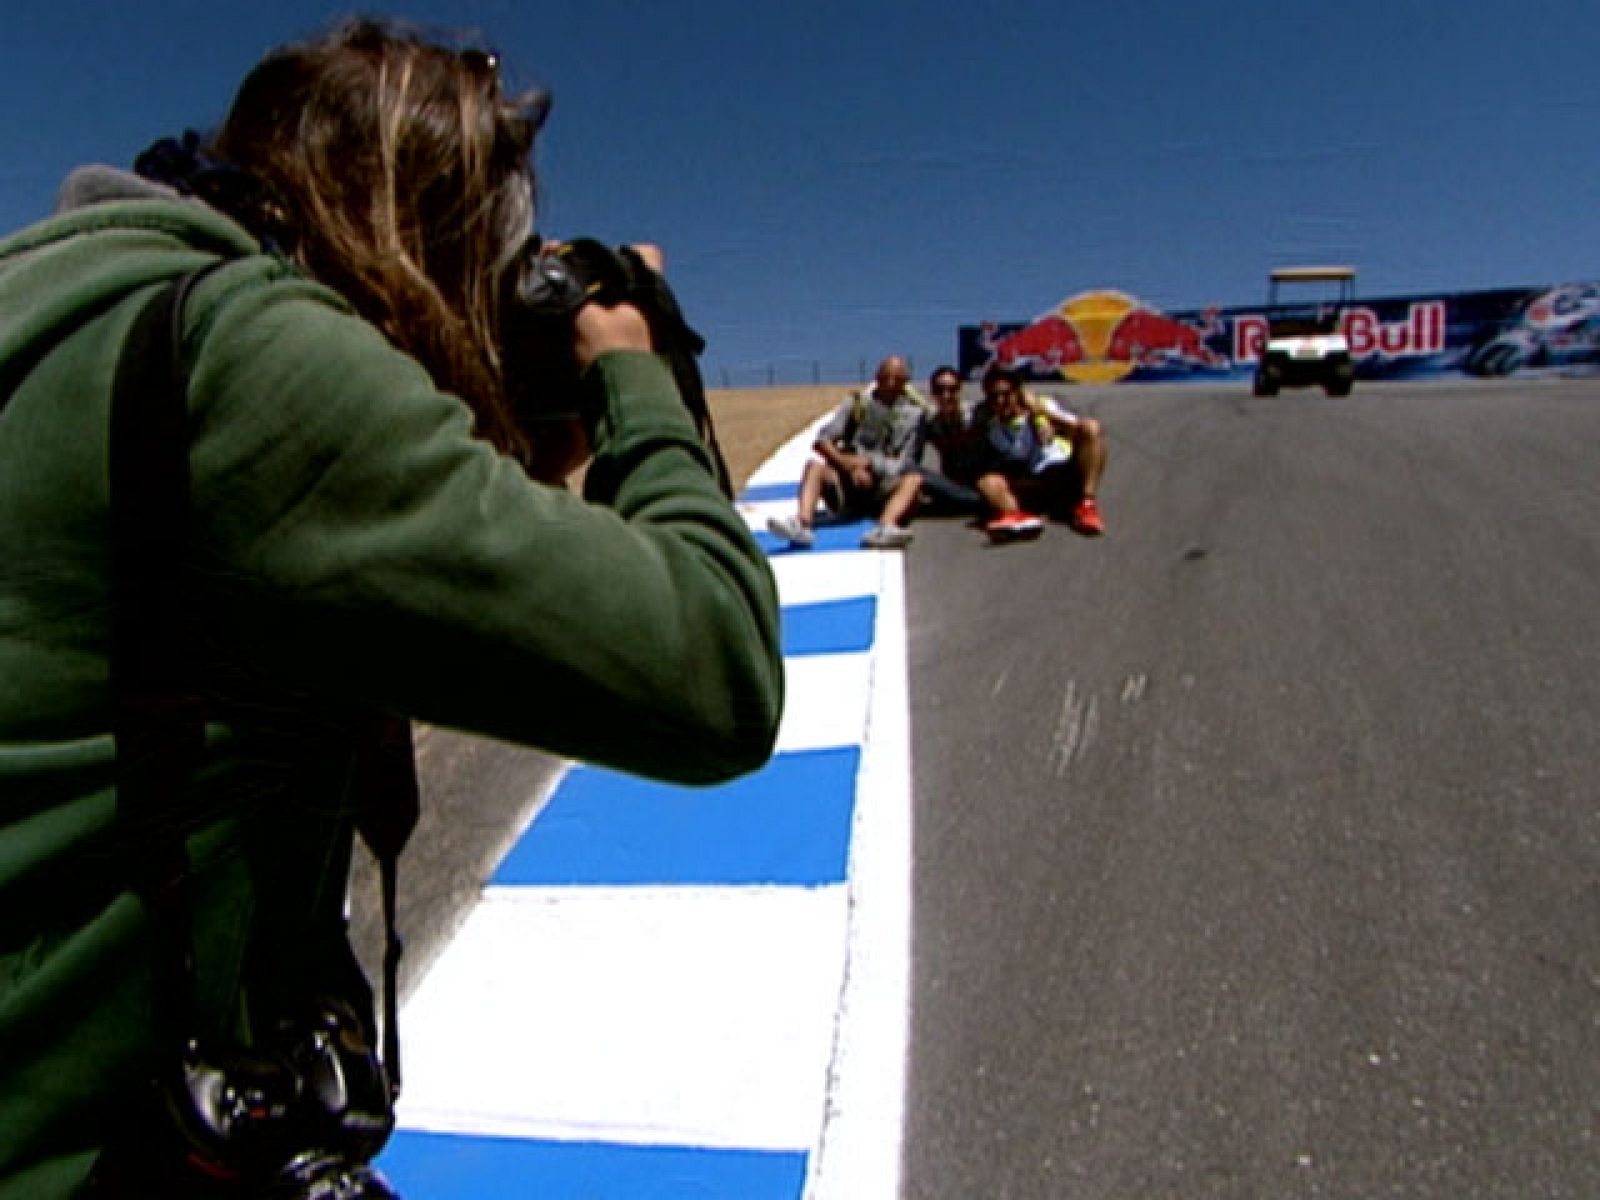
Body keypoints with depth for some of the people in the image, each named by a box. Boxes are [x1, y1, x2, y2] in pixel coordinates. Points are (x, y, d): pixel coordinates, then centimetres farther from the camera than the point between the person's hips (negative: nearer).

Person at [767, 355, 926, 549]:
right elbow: (821, 442, 0)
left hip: (883, 488, -1)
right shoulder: (857, 402, 11)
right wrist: (847, 463, -15)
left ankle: (885, 528, -58)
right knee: (815, 466, -24)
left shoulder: (911, 412, 9)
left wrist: (868, 463, -12)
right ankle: (802, 523, -50)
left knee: (914, 480, -30)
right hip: (846, 485, 1)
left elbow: (904, 461, 0)